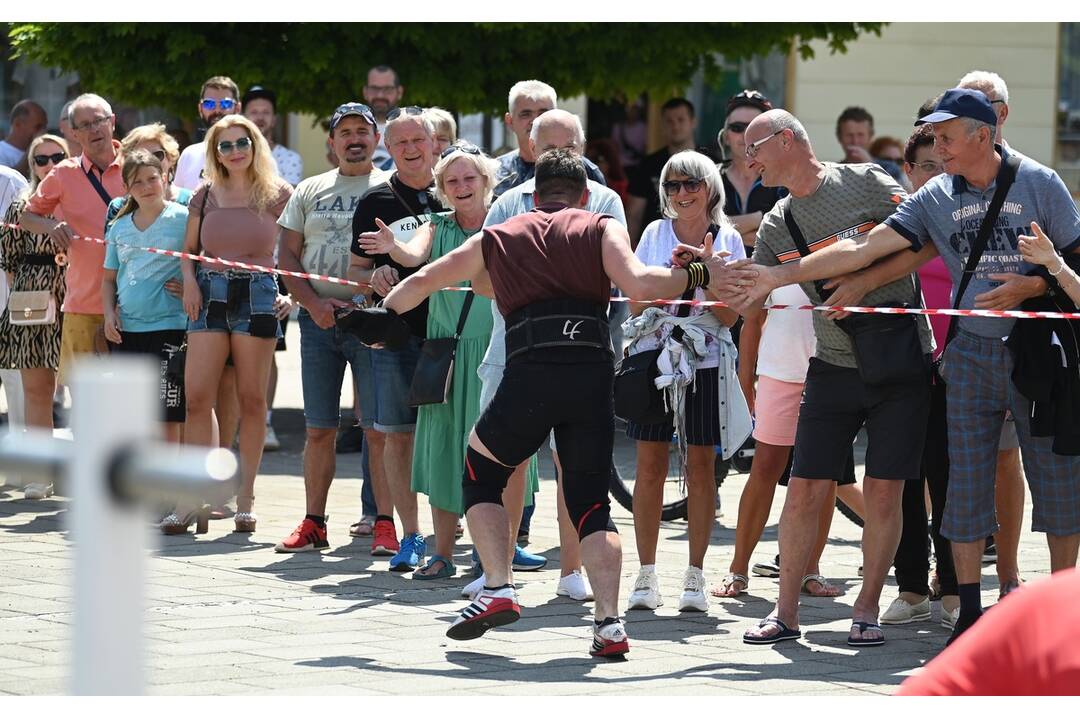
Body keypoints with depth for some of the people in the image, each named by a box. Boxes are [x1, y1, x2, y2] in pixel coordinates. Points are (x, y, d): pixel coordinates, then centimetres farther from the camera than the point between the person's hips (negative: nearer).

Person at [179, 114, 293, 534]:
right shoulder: (206, 196, 10)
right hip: (210, 294, 2)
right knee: (197, 397, -7)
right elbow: (188, 250, 16)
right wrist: (189, 280, -3)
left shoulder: (277, 195, 3)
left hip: (257, 294, -2)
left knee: (251, 399, 1)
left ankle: (245, 495, 9)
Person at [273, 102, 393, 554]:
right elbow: (286, 255, 12)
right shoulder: (309, 192, 15)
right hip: (318, 318, 3)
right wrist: (313, 302, -4)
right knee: (318, 428, 5)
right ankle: (313, 524, 10)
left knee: (379, 427, -6)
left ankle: (386, 523, -3)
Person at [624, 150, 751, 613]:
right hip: (654, 354, 1)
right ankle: (646, 575, 4)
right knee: (650, 465, -1)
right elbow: (636, 304, 4)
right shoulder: (655, 234, 7)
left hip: (705, 362, -1)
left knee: (700, 467, 0)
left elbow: (730, 316, 0)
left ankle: (695, 576, 5)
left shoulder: (726, 240, 4)